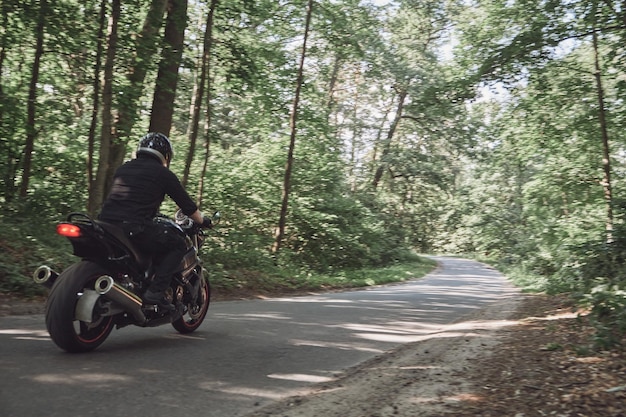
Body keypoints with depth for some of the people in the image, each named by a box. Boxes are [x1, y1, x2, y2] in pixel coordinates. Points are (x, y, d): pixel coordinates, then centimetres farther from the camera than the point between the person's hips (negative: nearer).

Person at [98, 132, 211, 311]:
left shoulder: (123, 168, 23)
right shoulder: (163, 173, 5)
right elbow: (186, 204, 9)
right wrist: (203, 221, 28)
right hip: (135, 228, -7)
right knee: (178, 245, 9)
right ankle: (155, 292, -5)